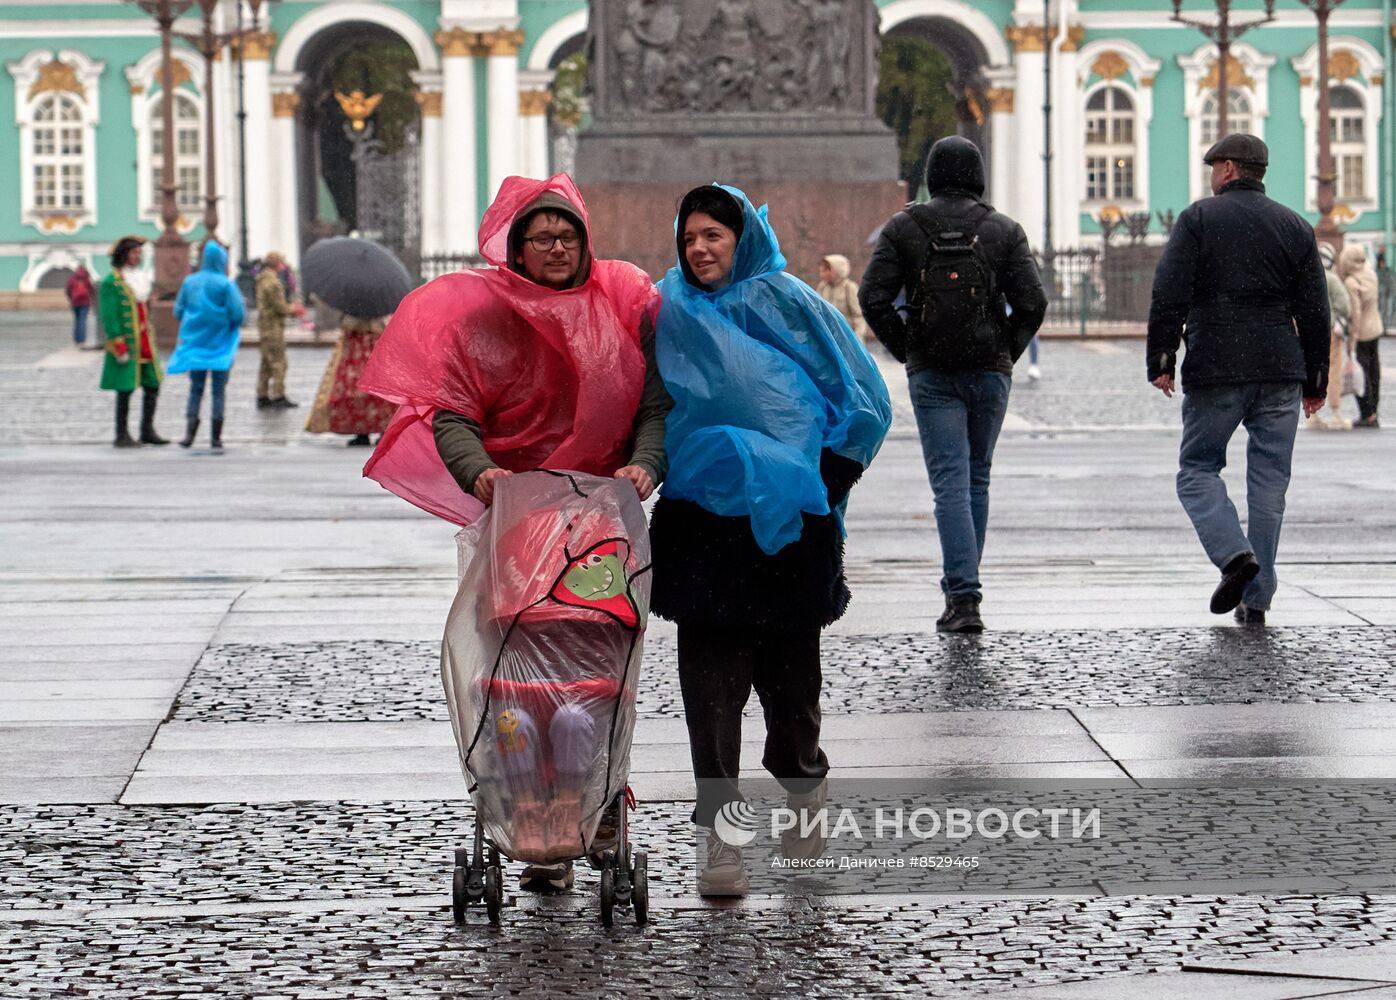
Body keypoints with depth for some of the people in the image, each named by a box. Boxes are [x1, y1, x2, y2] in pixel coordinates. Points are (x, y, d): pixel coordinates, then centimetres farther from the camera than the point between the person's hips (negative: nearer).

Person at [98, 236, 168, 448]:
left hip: (145, 343, 8)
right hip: (126, 346, -8)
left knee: (152, 385, 6)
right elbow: (109, 317, -14)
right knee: (125, 390, -4)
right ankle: (122, 436, 2)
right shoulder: (111, 283, -10)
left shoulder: (140, 278, 15)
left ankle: (147, 431, 14)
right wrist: (119, 348, -18)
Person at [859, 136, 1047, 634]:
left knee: (950, 482, -5)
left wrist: (904, 349, 4)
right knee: (977, 478, 16)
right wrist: (1007, 351, 8)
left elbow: (873, 298, -7)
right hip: (990, 370, 1)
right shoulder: (1003, 230, 1)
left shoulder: (904, 227, -1)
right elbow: (1032, 303, -6)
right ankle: (961, 585, 23)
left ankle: (963, 597, -17)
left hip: (931, 373, -1)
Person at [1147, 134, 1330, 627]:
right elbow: (1315, 313, 9)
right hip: (1280, 372, 3)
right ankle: (1256, 597, 4)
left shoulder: (1198, 219, 0)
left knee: (1198, 469, 9)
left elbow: (1168, 296, -9)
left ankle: (1233, 553, -14)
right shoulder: (1295, 227, 10)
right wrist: (1315, 382, 14)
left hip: (1214, 370, -3)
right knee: (1269, 480, 6)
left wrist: (1161, 361, -4)